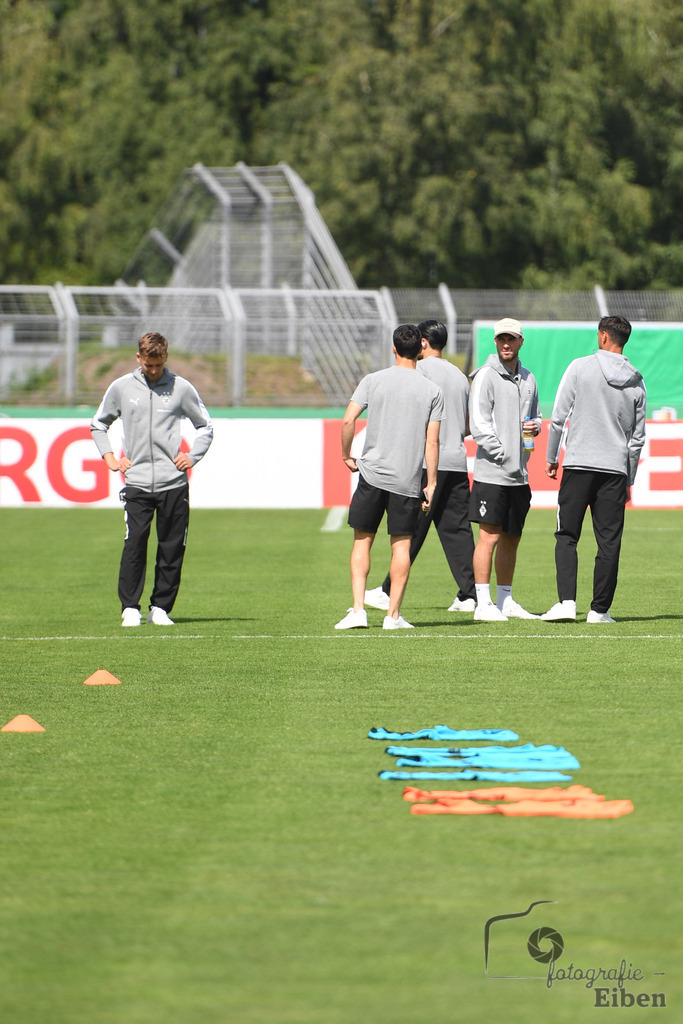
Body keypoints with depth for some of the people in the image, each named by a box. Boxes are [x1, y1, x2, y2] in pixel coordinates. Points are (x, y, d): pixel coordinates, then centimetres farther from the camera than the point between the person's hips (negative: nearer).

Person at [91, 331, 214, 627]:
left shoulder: (181, 388, 5)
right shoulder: (121, 387, 7)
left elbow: (205, 426, 17)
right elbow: (98, 425, 21)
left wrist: (192, 457, 4)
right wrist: (110, 458, 9)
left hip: (173, 483, 0)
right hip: (136, 481, 0)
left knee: (172, 548, 0)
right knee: (134, 544, -10)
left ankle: (160, 608, 10)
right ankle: (130, 607, -4)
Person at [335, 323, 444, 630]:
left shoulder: (373, 381, 1)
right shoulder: (432, 391, 2)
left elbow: (348, 420, -7)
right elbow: (432, 441, -1)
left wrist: (347, 456, 8)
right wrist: (431, 484, 3)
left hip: (372, 474, 0)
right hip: (407, 479, 0)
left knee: (362, 541, 7)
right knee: (401, 545, 5)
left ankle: (358, 610, -3)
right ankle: (393, 615, 3)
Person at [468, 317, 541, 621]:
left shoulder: (528, 379, 14)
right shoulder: (486, 376, -7)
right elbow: (479, 426, -13)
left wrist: (535, 426, 3)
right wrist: (506, 456, -15)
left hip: (519, 476, 7)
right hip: (491, 472, -7)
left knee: (511, 539, 12)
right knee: (490, 537, -9)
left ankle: (505, 601, 21)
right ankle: (483, 604, -7)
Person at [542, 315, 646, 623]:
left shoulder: (580, 367, -2)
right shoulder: (636, 382, 7)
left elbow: (558, 417, -3)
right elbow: (638, 438, 11)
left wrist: (551, 457, 8)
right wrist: (628, 480, 19)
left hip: (578, 465, -2)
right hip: (615, 470, 2)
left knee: (567, 537, 2)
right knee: (609, 542, 5)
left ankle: (567, 602, -11)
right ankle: (600, 609, 5)